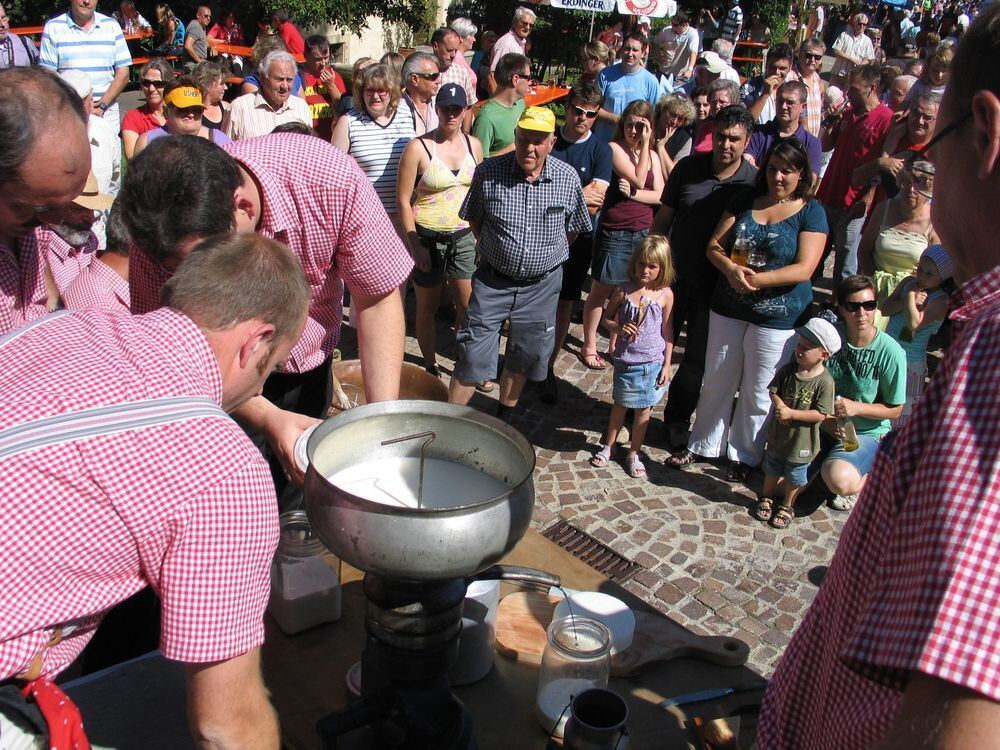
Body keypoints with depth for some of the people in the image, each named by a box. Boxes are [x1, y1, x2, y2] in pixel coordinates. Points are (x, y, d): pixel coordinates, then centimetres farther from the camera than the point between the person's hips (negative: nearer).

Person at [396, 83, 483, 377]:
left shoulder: (473, 145, 3)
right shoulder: (418, 147, -11)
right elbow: (403, 200, -9)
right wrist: (415, 246, -12)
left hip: (464, 237, 4)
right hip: (428, 238, -3)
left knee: (469, 307, 5)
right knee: (427, 308, 9)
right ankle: (430, 366, 25)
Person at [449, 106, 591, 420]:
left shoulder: (568, 178, -6)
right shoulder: (488, 172, -10)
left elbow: (573, 228, 9)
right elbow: (473, 218, 6)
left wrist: (548, 254, 5)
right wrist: (493, 249, 1)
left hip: (542, 285, 2)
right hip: (493, 281, -1)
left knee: (523, 358, 15)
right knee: (472, 357, -2)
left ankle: (503, 419, 35)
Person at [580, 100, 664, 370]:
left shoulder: (652, 155, 11)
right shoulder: (614, 148, -6)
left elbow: (660, 195, 2)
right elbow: (639, 179, -15)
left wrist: (633, 193, -13)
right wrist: (644, 147, -12)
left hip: (643, 233, 4)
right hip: (614, 232, -4)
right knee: (601, 290, 4)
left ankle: (615, 343, 23)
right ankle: (589, 346, 17)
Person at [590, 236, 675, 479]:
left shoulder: (665, 295, -6)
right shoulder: (623, 291, -8)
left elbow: (667, 330, 1)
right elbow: (607, 318, 4)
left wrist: (667, 364, 0)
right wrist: (619, 328, -19)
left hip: (653, 362, 0)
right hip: (626, 360, 0)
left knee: (643, 409, 11)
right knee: (620, 405, 15)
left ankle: (633, 453, 27)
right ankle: (608, 446, 34)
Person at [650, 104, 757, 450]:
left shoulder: (754, 183, -8)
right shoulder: (689, 167, -3)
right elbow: (663, 218, 4)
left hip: (714, 288, -1)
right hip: (673, 276, 2)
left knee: (696, 360, 6)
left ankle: (677, 420, 25)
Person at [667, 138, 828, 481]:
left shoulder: (811, 213, -7)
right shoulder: (746, 200, 5)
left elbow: (804, 269, -16)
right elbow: (714, 245, 1)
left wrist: (756, 279, -26)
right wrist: (730, 269, -20)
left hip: (777, 317, -4)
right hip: (728, 308, 4)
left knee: (757, 392, 8)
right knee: (716, 381, 15)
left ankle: (745, 456, 26)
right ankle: (703, 445, 31)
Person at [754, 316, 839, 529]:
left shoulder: (825, 382, -22)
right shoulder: (788, 369, -8)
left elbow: (821, 415, -22)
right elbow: (773, 389, 1)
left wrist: (791, 413, -26)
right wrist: (778, 404, -20)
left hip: (802, 440, -4)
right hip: (778, 432, 4)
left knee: (794, 477, 17)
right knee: (772, 469, 24)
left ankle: (787, 506, 39)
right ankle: (766, 498, 46)